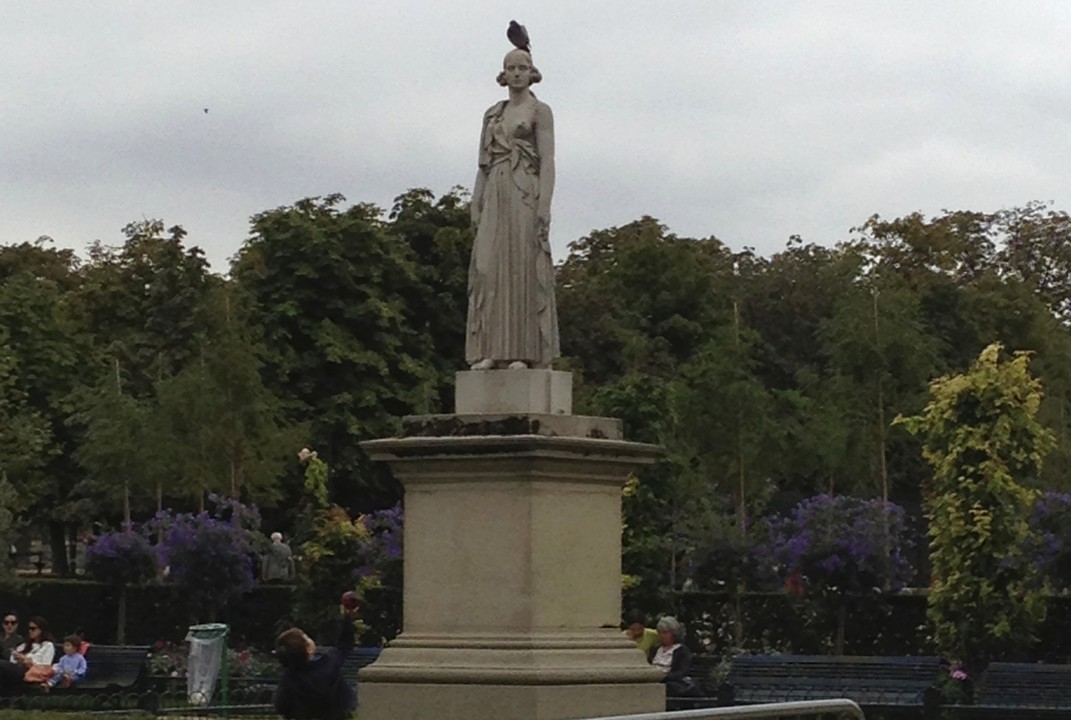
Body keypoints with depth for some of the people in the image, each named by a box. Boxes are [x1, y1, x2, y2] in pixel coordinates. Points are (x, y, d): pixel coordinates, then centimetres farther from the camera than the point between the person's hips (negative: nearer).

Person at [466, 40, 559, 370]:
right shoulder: (492, 114, 18)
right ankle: (491, 352, -5)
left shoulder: (540, 111, 3)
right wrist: (476, 207, 6)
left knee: (525, 269, -9)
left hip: (526, 196, -5)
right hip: (495, 198, 5)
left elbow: (547, 160, -6)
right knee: (490, 269, -3)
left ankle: (523, 352, -11)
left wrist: (544, 207, -17)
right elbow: (483, 164, 16)